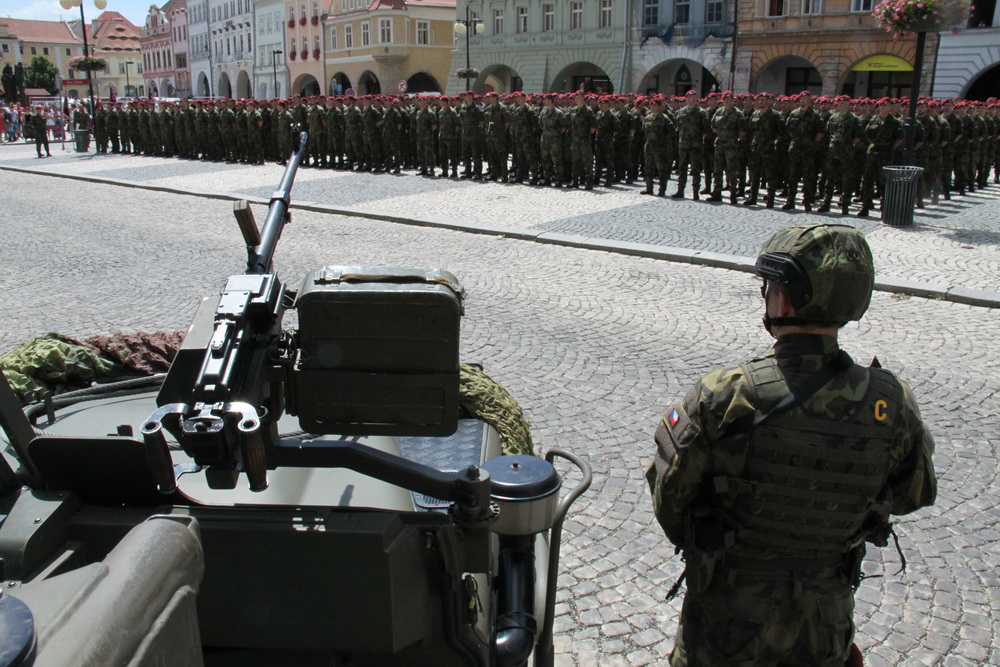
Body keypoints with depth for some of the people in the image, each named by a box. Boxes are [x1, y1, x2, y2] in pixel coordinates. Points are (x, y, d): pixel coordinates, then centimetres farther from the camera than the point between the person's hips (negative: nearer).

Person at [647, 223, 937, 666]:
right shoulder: (891, 405, -18)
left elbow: (668, 496, -14)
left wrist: (697, 548, 6)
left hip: (729, 620, -3)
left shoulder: (723, 398, -27)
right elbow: (912, 497, 1)